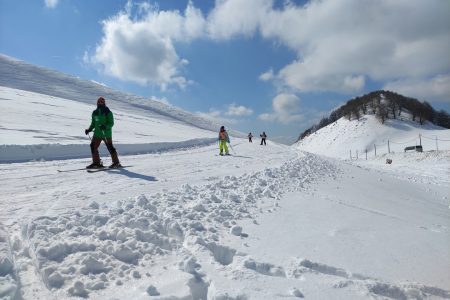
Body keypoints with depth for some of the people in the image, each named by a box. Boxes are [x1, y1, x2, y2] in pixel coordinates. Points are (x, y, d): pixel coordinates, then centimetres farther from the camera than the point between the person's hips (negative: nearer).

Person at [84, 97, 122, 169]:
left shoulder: (108, 113, -6)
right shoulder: (95, 113, 11)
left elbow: (111, 123, -10)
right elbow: (93, 123, 20)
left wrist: (105, 126, -27)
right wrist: (89, 129, 6)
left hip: (106, 133, -6)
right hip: (97, 133, 6)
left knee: (110, 147, -6)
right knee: (93, 146, 0)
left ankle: (116, 163, 5)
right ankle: (96, 163, 10)